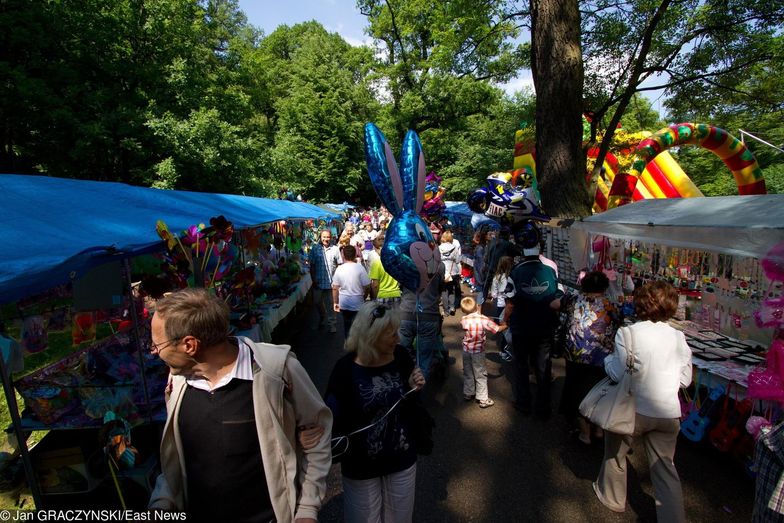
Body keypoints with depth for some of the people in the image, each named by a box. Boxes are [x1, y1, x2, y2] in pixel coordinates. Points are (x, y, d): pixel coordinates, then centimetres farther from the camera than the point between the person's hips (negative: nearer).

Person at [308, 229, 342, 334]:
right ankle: (322, 318, 39)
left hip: (331, 282, -2)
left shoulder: (335, 249, -2)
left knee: (330, 304, 5)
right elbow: (312, 265, 3)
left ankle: (331, 324, 15)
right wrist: (313, 279, -2)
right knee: (317, 302, 13)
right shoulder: (315, 249, 0)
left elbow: (339, 265, 1)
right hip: (318, 281, 2)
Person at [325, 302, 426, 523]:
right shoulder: (346, 368, -21)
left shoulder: (401, 357, -11)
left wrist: (415, 389, -15)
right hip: (361, 464, -3)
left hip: (402, 458, 3)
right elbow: (332, 414, -12)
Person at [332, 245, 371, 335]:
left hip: (344, 304, 3)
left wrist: (335, 302, 10)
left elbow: (335, 288, -1)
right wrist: (364, 297, 6)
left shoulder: (339, 269, -4)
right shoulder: (360, 268, -13)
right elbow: (367, 287, -12)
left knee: (347, 325, 18)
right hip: (358, 304, -3)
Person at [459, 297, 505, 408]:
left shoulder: (464, 320, -10)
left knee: (468, 373, 19)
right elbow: (497, 329, -13)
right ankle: (482, 399, 10)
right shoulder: (483, 319, -19)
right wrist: (506, 325, 6)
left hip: (466, 350, 3)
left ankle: (468, 394, 32)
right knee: (480, 375, 6)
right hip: (478, 351, -3)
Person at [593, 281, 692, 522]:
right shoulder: (678, 337, -2)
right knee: (665, 466, 14)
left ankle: (613, 498, 37)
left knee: (615, 451, 20)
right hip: (668, 413, 3)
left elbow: (617, 373, -18)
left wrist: (608, 358, 1)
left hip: (634, 409, -3)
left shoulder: (628, 333, -17)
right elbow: (685, 379, 4)